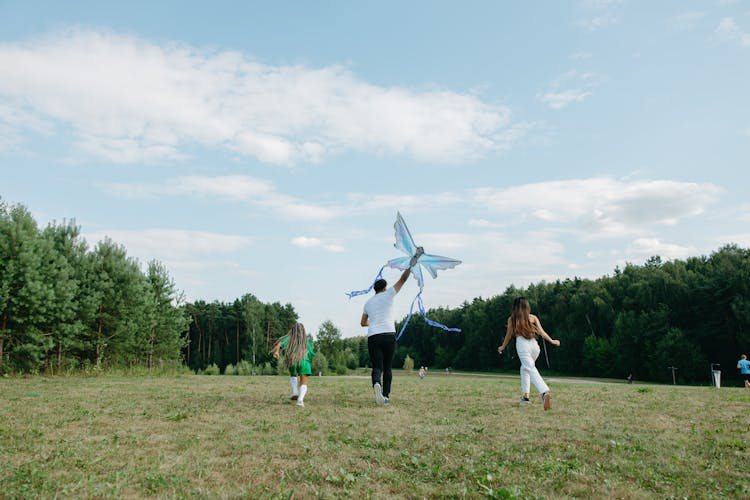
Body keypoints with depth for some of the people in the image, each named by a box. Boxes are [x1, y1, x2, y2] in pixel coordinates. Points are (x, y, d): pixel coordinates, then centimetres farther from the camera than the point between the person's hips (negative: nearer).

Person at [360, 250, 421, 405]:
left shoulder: (368, 302, 17)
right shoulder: (387, 295, 6)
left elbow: (363, 323, 24)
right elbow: (403, 279, 7)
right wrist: (411, 264, 15)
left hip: (373, 337, 2)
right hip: (389, 335, -2)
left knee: (377, 367, -3)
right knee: (388, 367, 8)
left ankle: (376, 383, -34)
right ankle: (386, 396, 5)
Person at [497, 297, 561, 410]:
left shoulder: (512, 319, 7)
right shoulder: (533, 317, 12)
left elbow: (508, 335, 13)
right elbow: (541, 332, 4)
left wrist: (503, 347, 27)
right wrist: (552, 341, 15)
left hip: (522, 345, -4)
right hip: (534, 345, 4)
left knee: (531, 369, -15)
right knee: (524, 368, 24)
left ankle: (544, 392, -38)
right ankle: (525, 395, 20)